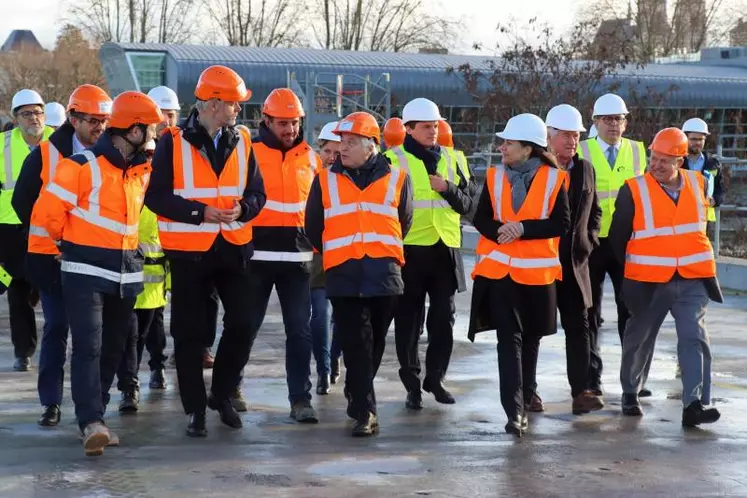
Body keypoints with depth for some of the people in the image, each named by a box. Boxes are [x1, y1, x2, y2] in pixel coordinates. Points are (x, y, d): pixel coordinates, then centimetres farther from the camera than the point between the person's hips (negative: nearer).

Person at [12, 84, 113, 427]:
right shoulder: (45, 155, -4)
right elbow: (22, 201, 4)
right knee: (56, 328, 1)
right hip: (53, 257, -2)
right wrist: (48, 234, 4)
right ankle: (51, 402, 6)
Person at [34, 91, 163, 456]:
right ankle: (92, 423, -23)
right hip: (86, 271, -7)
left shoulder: (142, 170, 10)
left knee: (112, 349, 11)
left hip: (126, 272, 7)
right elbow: (49, 210, -9)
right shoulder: (83, 165, -13)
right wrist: (72, 241, 6)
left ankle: (94, 417, 22)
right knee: (88, 346, -15)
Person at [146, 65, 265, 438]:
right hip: (189, 250, -3)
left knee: (242, 324, 1)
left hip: (233, 247, 4)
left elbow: (257, 192, 8)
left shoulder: (241, 142, 6)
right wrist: (200, 212, -19)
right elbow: (156, 196, -9)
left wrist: (242, 208, -14)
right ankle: (196, 408, 15)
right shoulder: (173, 143, -7)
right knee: (190, 332, 4)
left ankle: (221, 394, 22)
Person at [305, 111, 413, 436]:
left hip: (384, 275, 1)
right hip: (343, 275, -1)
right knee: (356, 343, -6)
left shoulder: (396, 179, 7)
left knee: (375, 343, 12)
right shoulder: (325, 180, 8)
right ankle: (365, 411, -6)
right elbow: (313, 227, 15)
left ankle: (357, 395, 33)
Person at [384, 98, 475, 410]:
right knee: (409, 319, 2)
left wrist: (447, 189, -8)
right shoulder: (393, 160, 0)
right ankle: (412, 385, 12)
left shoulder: (451, 160, 13)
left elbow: (467, 202, 10)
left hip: (446, 248, 4)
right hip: (409, 249, -4)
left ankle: (435, 378, 20)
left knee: (443, 318, 7)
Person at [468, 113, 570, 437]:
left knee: (530, 338, 14)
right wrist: (498, 231, -18)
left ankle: (524, 398, 31)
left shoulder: (553, 179, -4)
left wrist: (523, 228, -19)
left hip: (537, 270, 0)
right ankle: (514, 410, -13)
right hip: (498, 268, 1)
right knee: (509, 338, -8)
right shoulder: (495, 176, 4)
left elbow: (561, 223, -9)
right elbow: (481, 218, 3)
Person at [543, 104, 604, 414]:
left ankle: (581, 392, 2)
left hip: (574, 263, 5)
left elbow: (594, 211, 18)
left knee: (579, 328, 1)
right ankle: (527, 391, 13)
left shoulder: (585, 169, 9)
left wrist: (589, 241, 5)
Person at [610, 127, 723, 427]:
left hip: (692, 281, 2)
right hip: (647, 282, -2)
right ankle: (630, 394, 33)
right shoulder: (634, 191, -9)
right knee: (639, 339, 12)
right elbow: (618, 236, 2)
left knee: (695, 338, -10)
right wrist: (631, 271, 11)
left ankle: (695, 404, -14)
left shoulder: (698, 184, 3)